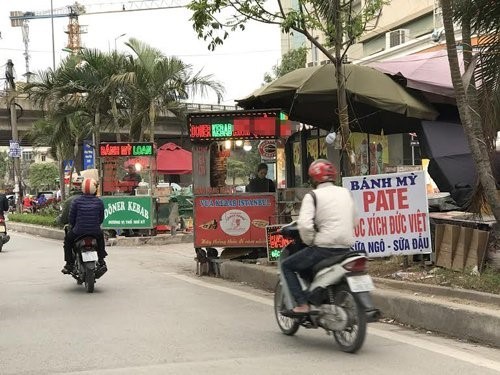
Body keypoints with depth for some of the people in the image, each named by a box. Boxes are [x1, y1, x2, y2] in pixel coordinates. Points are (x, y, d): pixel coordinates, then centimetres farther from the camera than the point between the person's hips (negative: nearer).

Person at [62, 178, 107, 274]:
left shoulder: (76, 201, -8)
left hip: (79, 231, -2)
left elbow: (71, 218, -3)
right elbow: (101, 218, 4)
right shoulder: (99, 202, -3)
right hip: (95, 232, 2)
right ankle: (101, 260, 38)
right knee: (100, 236, 37)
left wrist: (73, 226, 17)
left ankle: (69, 264, 21)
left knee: (68, 239, 27)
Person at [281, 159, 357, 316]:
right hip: (346, 249, 7)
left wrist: (309, 242, -3)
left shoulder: (312, 196, -7)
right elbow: (354, 221, 18)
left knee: (287, 265, 9)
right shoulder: (346, 193, 12)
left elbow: (305, 224, -19)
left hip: (324, 247, -6)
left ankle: (302, 304, -3)